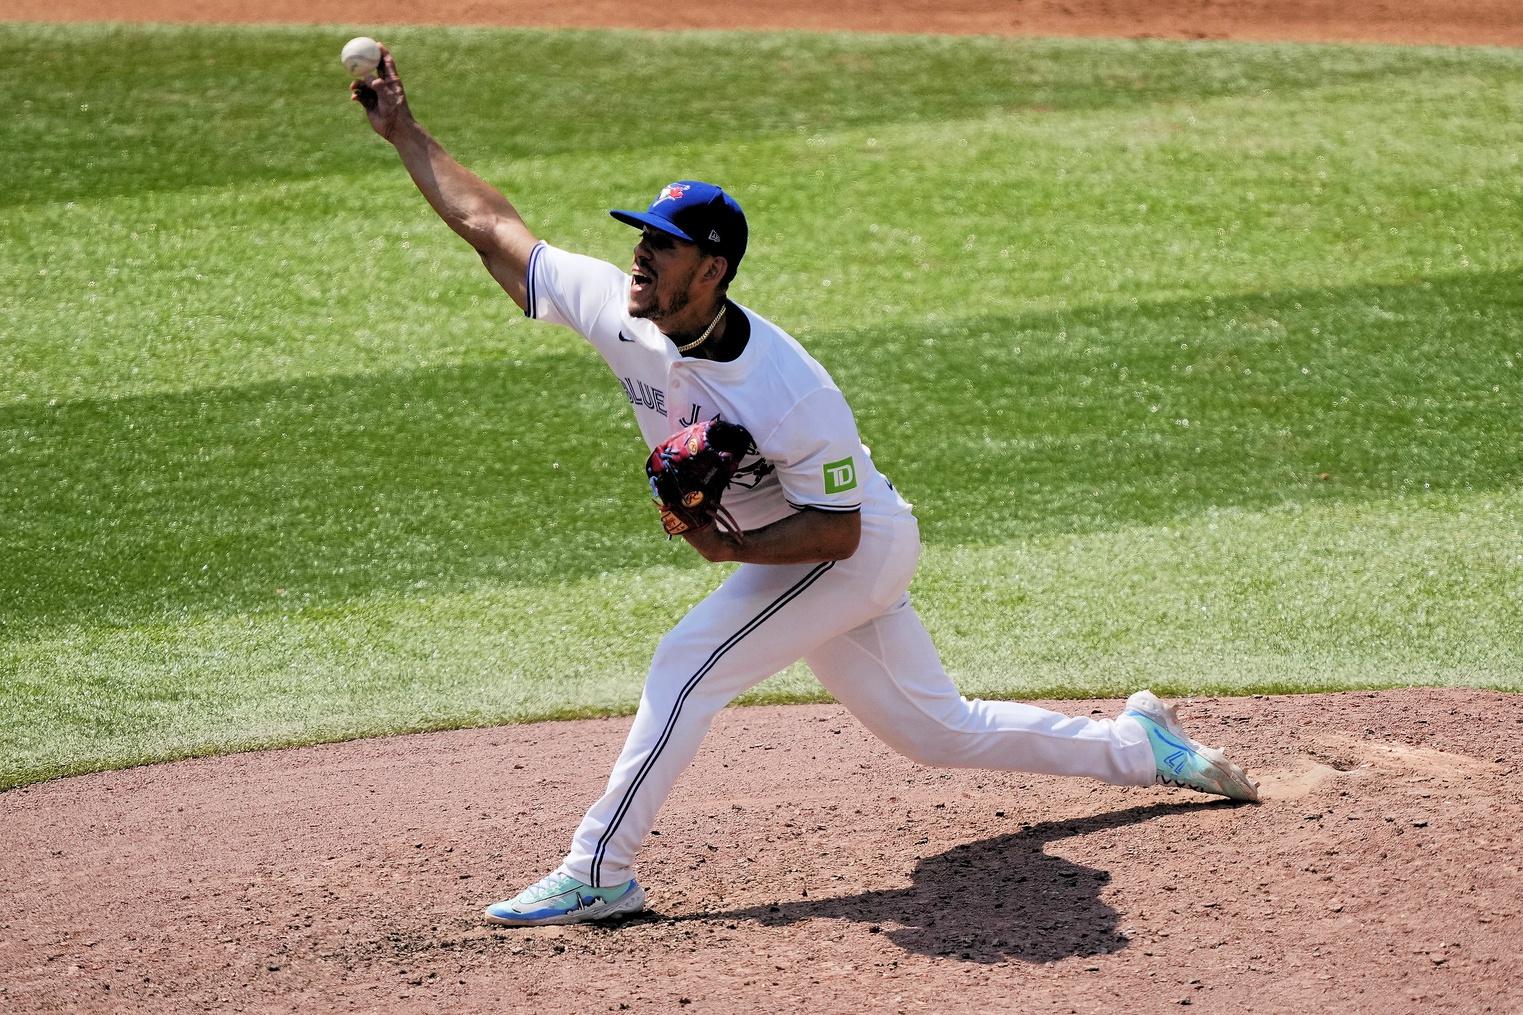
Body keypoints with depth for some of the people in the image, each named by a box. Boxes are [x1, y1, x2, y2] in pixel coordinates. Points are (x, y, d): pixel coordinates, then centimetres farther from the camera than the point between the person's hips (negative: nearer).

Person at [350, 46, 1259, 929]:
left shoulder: (791, 397, -34)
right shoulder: (615, 306, -16)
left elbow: (839, 528, -24)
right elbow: (493, 229, -8)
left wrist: (734, 549, -36)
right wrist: (404, 131, -10)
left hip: (860, 549, -8)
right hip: (813, 559, 8)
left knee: (688, 665, -18)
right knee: (938, 729, 16)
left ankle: (600, 871, -10)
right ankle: (1139, 745, 31)